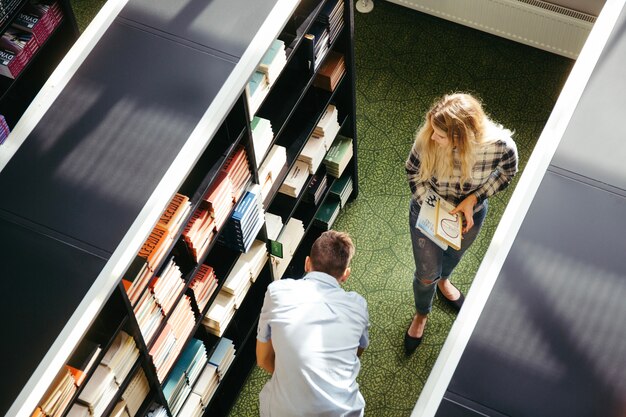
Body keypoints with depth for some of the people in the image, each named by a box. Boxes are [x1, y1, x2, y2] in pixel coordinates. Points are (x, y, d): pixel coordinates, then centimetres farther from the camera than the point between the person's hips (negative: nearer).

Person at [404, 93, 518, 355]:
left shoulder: (499, 145, -36)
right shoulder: (427, 138, -35)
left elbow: (508, 171, -11)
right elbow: (413, 169, -12)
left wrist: (473, 198, -22)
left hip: (470, 214, 1)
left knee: (454, 254, 33)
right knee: (426, 274, 17)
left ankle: (442, 281, 70)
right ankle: (421, 314, 51)